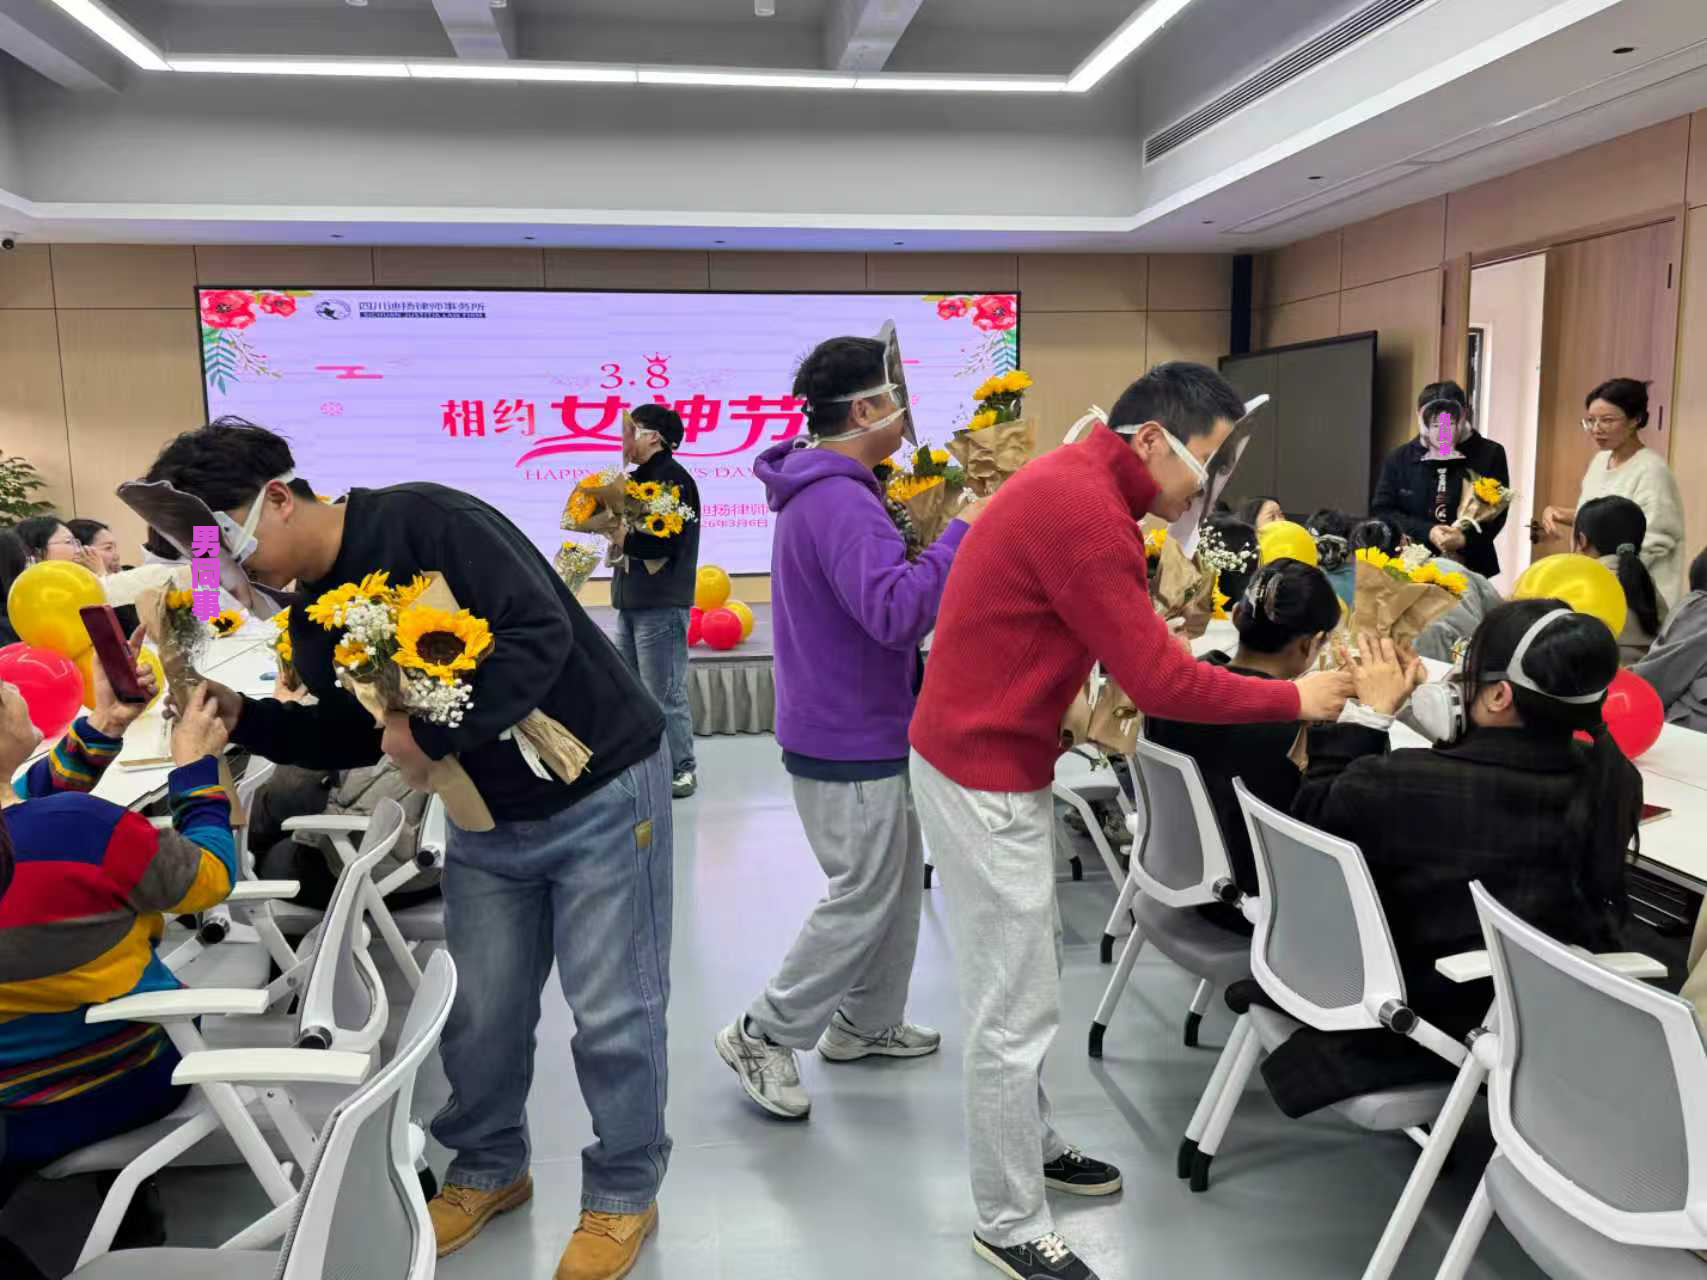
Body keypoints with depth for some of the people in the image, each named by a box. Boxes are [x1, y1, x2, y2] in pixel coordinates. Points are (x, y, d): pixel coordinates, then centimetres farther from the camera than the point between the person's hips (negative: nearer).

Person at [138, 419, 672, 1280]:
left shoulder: (420, 521, -22)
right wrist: (239, 714, -3)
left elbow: (539, 632, -29)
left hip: (599, 791, -7)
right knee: (478, 1009, 14)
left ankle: (624, 1194, 25)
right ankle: (489, 1168, 39)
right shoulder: (312, 618, 3)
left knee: (611, 1013, 3)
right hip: (489, 819, 7)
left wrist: (432, 735, -27)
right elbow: (355, 733, 11)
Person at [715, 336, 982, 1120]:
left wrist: (925, 530, 4)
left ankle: (866, 1022, 34)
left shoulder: (825, 489, 11)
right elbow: (896, 612, -34)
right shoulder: (841, 502, -25)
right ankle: (764, 1035, 16)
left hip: (852, 726, 11)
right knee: (864, 898, 2)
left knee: (899, 874, 20)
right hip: (849, 739, -11)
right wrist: (963, 532, -27)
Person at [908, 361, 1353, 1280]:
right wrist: (1294, 699, -13)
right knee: (1015, 1011, 1)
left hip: (995, 756, 10)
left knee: (1026, 985, 21)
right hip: (985, 775, -10)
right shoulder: (1084, 506, -24)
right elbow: (1160, 681, -23)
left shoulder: (1075, 484, 10)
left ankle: (1029, 1146, 38)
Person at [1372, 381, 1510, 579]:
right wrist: (1427, 532, -15)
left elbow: (1496, 514, -3)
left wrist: (1465, 538, -22)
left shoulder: (1490, 454, 2)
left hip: (1471, 568, -1)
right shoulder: (1399, 459, 5)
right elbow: (1382, 510, -1)